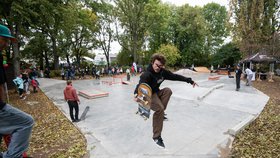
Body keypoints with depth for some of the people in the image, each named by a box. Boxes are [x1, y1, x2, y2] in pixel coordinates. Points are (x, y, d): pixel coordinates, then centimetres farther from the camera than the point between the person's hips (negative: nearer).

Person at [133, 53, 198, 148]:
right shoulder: (147, 74, -28)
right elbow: (140, 85, -40)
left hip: (157, 92, 7)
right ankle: (156, 137, -11)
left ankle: (160, 113, -10)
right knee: (160, 108, -26)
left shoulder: (163, 72, -6)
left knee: (168, 90, -20)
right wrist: (136, 94, -62)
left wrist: (189, 81, 3)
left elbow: (175, 76, 1)